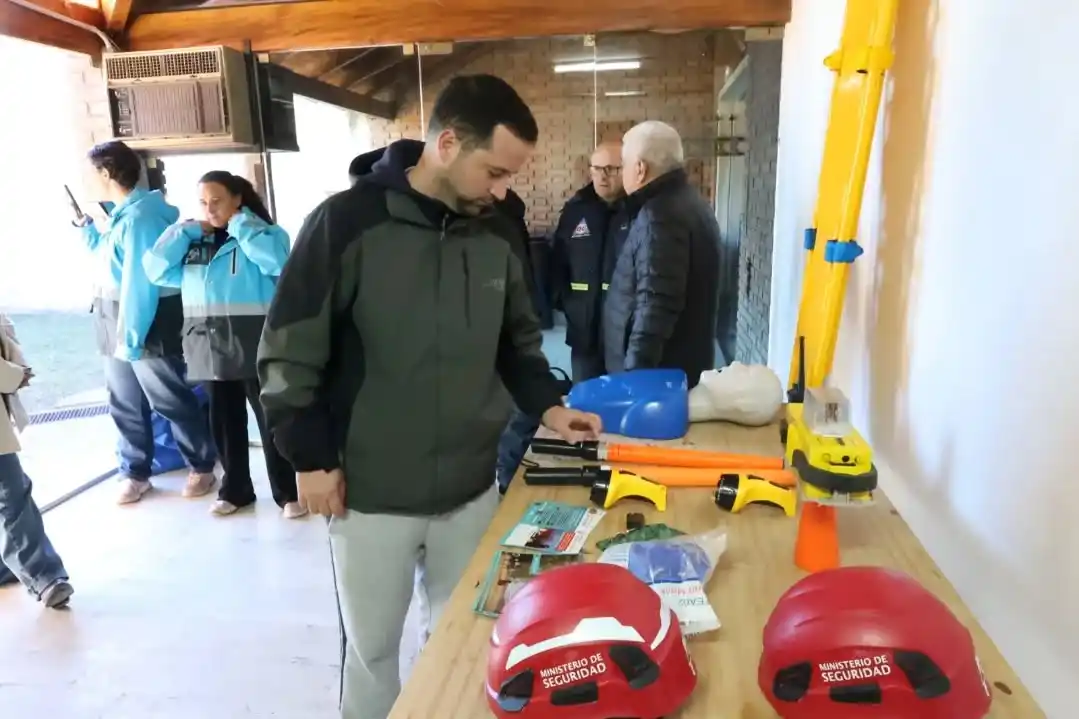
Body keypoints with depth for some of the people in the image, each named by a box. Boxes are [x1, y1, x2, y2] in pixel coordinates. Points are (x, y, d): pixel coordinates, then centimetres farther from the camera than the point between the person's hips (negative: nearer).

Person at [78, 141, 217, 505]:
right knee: (124, 403, 14)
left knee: (171, 401, 2)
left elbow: (140, 285, -24)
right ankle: (135, 473, 26)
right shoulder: (121, 214, 10)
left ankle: (203, 467, 17)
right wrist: (86, 228, 17)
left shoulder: (140, 217, -21)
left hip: (147, 326, -10)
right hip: (120, 323, 10)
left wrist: (130, 338, -23)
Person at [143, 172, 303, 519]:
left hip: (255, 346, -5)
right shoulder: (193, 241, 11)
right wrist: (187, 231, -1)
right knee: (223, 422, 14)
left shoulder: (264, 234, -3)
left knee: (271, 420, 3)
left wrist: (240, 223, -12)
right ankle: (235, 490, 29)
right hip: (209, 346, 5)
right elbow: (156, 269, 3)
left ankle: (287, 492, 14)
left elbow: (276, 261, -24)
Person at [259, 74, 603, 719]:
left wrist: (548, 405, -1)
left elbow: (518, 340, 13)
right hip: (372, 495, -4)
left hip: (472, 490, 4)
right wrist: (313, 457, -9)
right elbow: (288, 349, -10)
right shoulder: (348, 222, -14)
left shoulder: (495, 236, 2)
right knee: (372, 649, 17)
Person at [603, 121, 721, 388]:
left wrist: (634, 373, -24)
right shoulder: (689, 202, 13)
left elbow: (655, 305, -26)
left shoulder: (659, 214, -20)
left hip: (662, 368, -10)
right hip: (685, 364, 10)